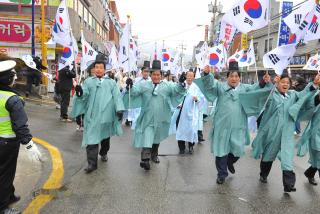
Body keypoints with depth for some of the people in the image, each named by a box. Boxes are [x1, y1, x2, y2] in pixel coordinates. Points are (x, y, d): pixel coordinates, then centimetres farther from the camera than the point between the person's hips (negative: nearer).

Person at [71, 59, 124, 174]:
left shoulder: (111, 82, 8)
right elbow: (84, 94, -5)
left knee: (105, 136, 18)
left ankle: (103, 153, 43)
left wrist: (119, 109, -14)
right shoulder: (88, 81, 8)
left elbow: (117, 97, -1)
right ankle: (92, 163, 0)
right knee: (91, 138, -5)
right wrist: (80, 92, -29)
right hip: (92, 115, -1)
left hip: (106, 115, 1)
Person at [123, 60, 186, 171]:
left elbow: (176, 89, -10)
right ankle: (145, 159, -17)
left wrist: (181, 83, -30)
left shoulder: (167, 85, 2)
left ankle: (154, 155, 38)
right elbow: (134, 91, -10)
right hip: (147, 118, -2)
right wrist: (130, 86, -31)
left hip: (160, 118, 2)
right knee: (147, 138, -12)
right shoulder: (144, 85, 1)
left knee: (157, 138, 19)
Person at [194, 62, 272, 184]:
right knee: (221, 150, 4)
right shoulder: (220, 86, 4)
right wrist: (207, 74, -29)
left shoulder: (244, 88, 11)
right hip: (222, 125, -2)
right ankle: (222, 174, 20)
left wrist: (264, 82, -21)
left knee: (238, 150, 4)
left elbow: (256, 88, 0)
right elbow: (210, 83, -9)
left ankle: (230, 162, 38)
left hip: (238, 126, 2)